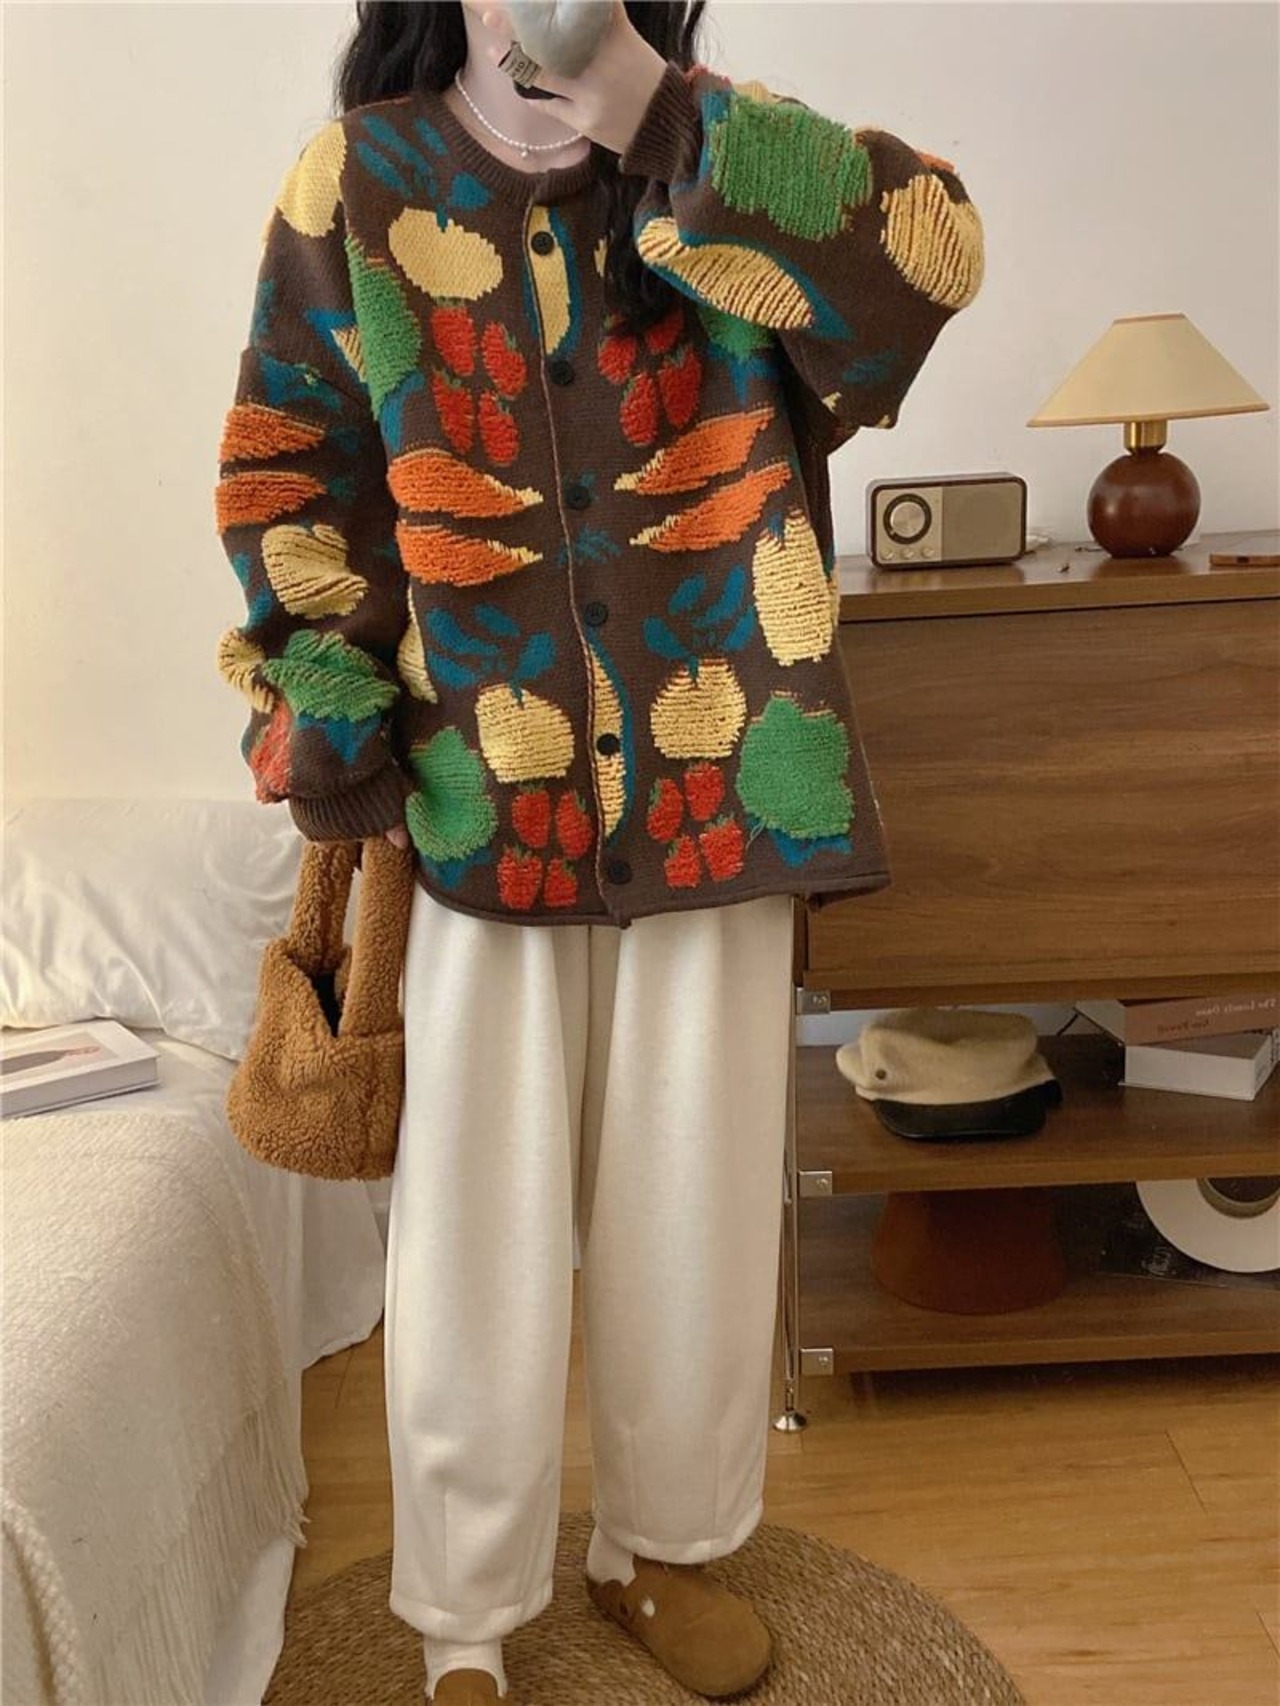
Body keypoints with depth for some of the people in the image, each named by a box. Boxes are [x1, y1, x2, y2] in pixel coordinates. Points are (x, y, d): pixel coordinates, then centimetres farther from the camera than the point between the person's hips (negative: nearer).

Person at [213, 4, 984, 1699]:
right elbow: (287, 488, 4)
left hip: (712, 784, 2)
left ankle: (662, 1546, 37)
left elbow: (925, 258, -15)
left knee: (695, 1205, 12)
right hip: (481, 795, -1)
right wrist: (330, 716, -5)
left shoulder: (721, 156, 4)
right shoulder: (359, 185, 2)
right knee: (476, 1224, 5)